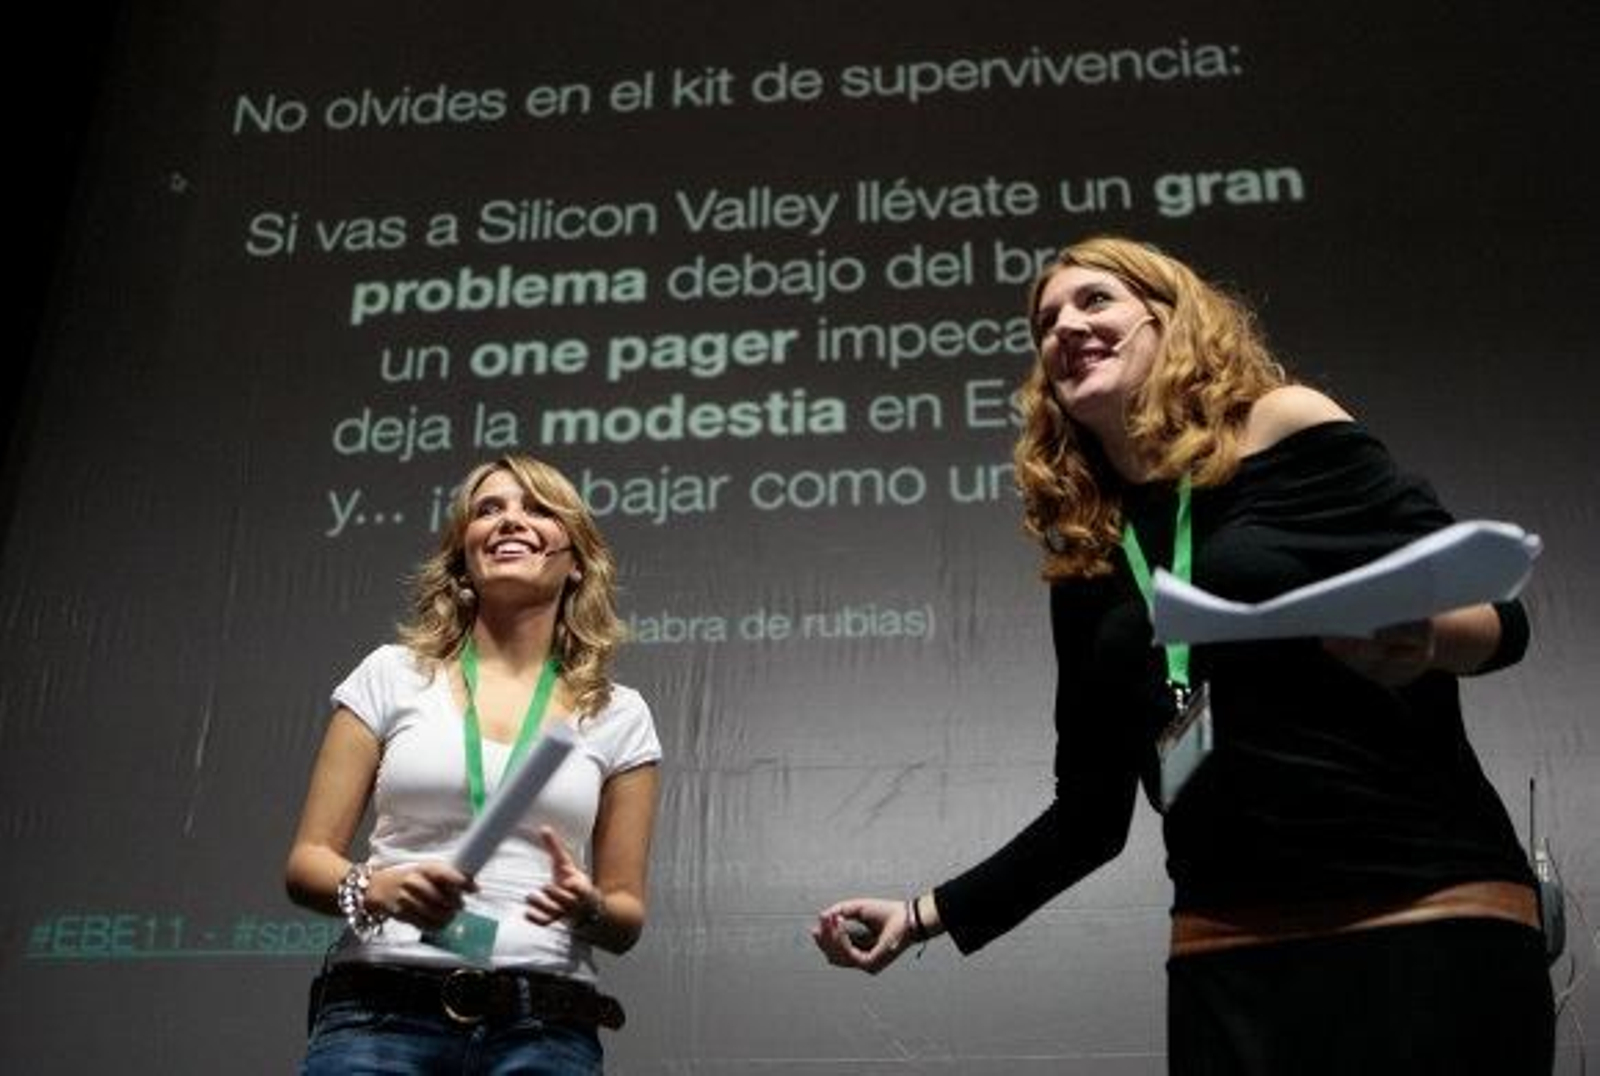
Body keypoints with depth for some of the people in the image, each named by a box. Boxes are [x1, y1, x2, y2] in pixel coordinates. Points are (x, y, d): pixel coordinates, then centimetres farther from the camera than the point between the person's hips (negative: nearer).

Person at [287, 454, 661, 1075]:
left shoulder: (617, 715, 8)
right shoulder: (393, 674, 8)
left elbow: (626, 920, 11)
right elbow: (308, 861, 7)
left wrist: (589, 907, -11)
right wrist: (374, 888, -14)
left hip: (544, 1024, 0)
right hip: (383, 1007, 0)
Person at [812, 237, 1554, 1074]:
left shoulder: (1285, 430, 0)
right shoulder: (1084, 565, 11)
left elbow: (1498, 617, -2)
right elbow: (1092, 811, 15)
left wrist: (1416, 639, -24)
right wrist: (928, 913, 11)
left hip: (1429, 915, -3)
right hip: (1231, 950, 4)